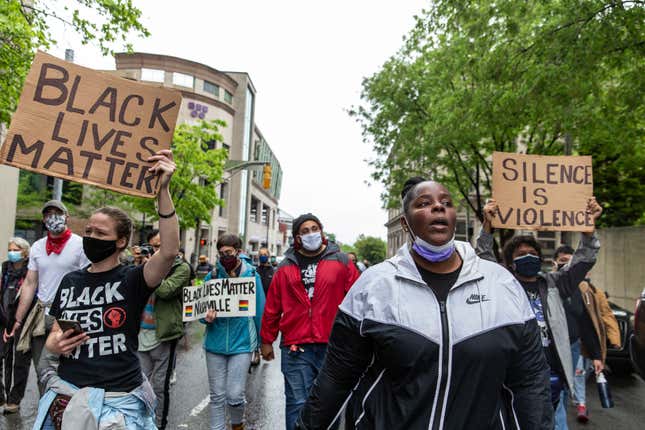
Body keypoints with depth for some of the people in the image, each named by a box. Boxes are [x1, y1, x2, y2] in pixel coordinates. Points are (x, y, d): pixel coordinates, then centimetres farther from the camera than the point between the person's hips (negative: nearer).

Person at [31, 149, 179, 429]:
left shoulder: (132, 279, -10)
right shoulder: (70, 281, 6)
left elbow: (169, 251, -30)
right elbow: (54, 335, 16)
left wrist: (162, 189, -36)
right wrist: (56, 345, -9)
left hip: (118, 402, -4)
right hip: (66, 395, 5)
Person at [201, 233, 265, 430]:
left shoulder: (252, 275, -4)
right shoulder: (211, 276, 0)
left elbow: (260, 310, 2)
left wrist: (262, 342, 7)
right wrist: (206, 317, -17)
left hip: (241, 343, -2)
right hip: (215, 342, 2)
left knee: (234, 395, 0)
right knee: (217, 396, 10)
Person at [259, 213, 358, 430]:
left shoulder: (341, 262, 2)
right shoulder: (286, 267, 6)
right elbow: (272, 307, 9)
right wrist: (266, 340, 12)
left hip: (332, 345, 0)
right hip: (296, 347, 1)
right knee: (297, 403, 6)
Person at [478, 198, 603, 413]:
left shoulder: (553, 284, 13)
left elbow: (583, 261, 8)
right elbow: (484, 258, -12)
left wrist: (589, 226, -4)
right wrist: (488, 225, -25)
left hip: (553, 376, 4)